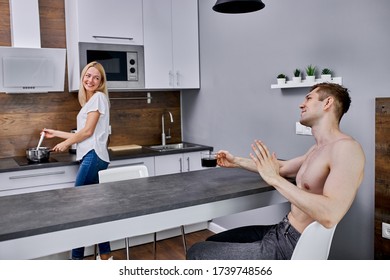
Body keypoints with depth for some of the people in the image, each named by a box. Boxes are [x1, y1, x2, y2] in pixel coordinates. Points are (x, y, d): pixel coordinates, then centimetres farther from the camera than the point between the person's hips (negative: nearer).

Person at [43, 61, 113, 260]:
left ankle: (77, 257, 4)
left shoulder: (99, 97, -4)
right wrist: (56, 133, 29)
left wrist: (65, 144, 5)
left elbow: (88, 131, -9)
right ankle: (105, 255, 13)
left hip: (93, 157, -9)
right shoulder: (90, 101, 22)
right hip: (91, 157, 9)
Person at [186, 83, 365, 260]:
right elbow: (283, 168, 28)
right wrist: (237, 162, 29)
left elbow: (330, 215, -33)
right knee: (212, 242, 19)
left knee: (197, 253, -7)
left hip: (293, 247, -9)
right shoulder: (317, 149, 13)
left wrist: (275, 179, -28)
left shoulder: (346, 148, -20)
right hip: (281, 231, 10)